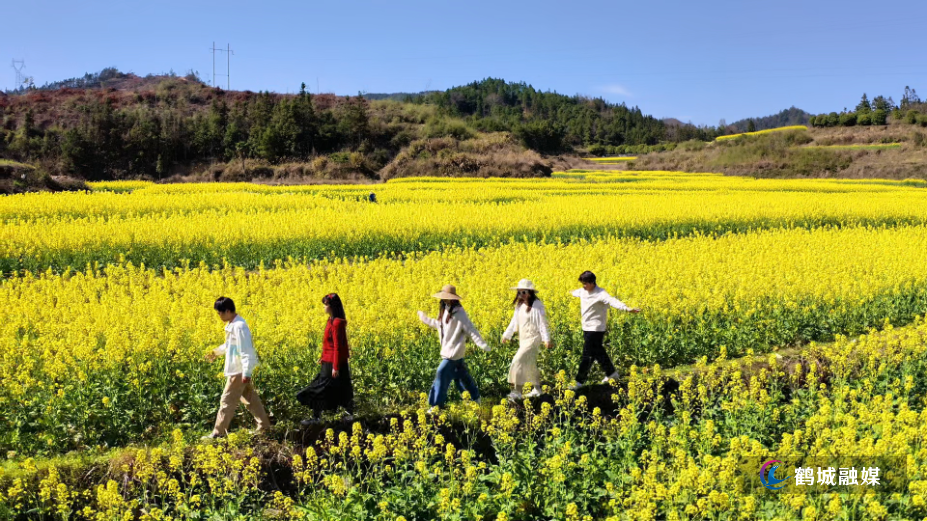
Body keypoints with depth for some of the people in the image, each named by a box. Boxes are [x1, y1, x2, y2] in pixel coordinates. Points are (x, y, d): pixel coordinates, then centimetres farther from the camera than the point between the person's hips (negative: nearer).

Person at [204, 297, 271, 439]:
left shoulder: (239, 327, -24)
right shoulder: (231, 325, 7)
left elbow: (247, 352, -25)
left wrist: (247, 373, -24)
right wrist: (217, 352, 24)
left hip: (239, 371, -10)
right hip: (237, 369, 10)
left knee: (227, 401, -1)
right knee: (250, 398, 16)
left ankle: (218, 432, 9)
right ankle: (264, 425, 24)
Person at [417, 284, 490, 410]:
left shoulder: (459, 312, -18)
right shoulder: (444, 310, 7)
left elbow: (470, 330, -20)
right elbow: (441, 326, 25)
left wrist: (482, 344, -27)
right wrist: (425, 319, 31)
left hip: (454, 351, -9)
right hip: (448, 350, 9)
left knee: (442, 375, -8)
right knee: (461, 375, 17)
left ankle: (436, 405, -1)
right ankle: (475, 397, 31)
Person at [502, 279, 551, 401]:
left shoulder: (537, 305, -14)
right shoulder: (520, 305, 7)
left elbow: (542, 324, -16)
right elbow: (514, 321, 16)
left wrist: (546, 339, -22)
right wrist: (506, 335, 15)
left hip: (533, 338, -8)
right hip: (523, 339, 8)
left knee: (518, 361, -17)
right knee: (530, 364, 16)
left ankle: (517, 392, -16)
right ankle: (537, 389, 31)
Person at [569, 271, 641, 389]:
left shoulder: (600, 294, -21)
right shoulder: (583, 291, 5)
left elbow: (612, 301, -37)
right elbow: (577, 292, 31)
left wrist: (627, 308, -53)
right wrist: (571, 293, 54)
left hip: (595, 329, -9)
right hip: (587, 328, 9)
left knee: (588, 355, -4)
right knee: (598, 352, 18)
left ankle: (580, 381, 4)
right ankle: (612, 373, 34)